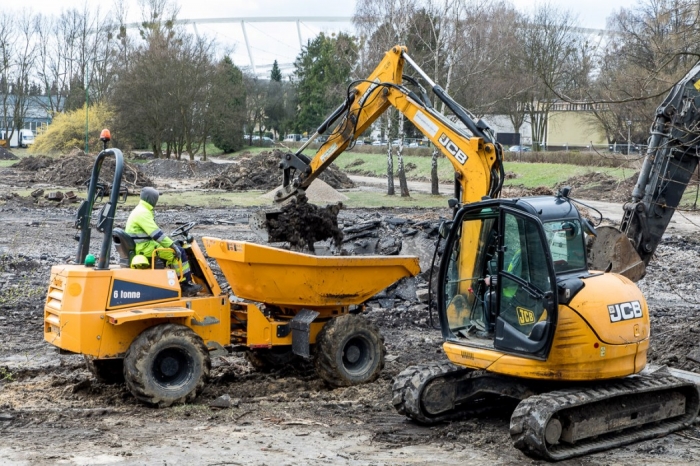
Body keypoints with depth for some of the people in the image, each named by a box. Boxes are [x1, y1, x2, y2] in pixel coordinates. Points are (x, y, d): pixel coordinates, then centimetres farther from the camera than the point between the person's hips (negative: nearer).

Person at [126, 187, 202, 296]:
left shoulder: (141, 210, 17)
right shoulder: (143, 213, -18)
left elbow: (153, 231, 22)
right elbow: (156, 233, -25)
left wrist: (172, 243, 17)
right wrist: (172, 245, -22)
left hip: (143, 244, 11)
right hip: (144, 247, -11)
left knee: (176, 250, 15)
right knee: (178, 252, -12)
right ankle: (187, 285, -7)